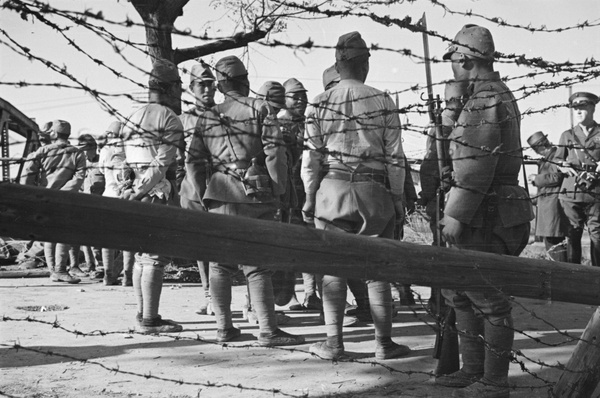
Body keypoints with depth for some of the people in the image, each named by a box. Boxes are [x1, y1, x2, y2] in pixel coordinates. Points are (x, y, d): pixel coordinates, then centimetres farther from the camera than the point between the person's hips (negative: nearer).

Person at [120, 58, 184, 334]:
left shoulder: (133, 117, 16)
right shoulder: (169, 119, -9)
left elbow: (124, 161, 16)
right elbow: (162, 164, -17)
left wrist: (130, 192, 17)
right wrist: (139, 193, -16)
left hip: (134, 194, 8)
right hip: (155, 196, -8)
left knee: (142, 256, 15)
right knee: (156, 258, -5)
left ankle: (143, 314, 22)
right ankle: (150, 320, -5)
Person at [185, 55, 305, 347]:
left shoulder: (207, 118, 14)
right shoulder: (260, 109, 2)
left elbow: (193, 162, 10)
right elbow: (274, 153, -8)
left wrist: (203, 197, 15)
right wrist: (278, 189, -2)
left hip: (219, 195, 4)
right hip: (254, 194, -3)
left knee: (220, 263, 11)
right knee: (256, 264, -4)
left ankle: (224, 327, 14)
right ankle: (268, 330, -6)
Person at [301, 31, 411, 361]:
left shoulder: (319, 104, 2)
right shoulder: (382, 102, 0)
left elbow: (311, 156, 1)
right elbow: (394, 155, -1)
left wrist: (310, 196, 8)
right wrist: (397, 196, 6)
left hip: (332, 189, 1)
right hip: (373, 191, 0)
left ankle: (334, 342, 8)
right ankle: (384, 342, 11)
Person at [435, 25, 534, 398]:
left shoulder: (484, 102, -17)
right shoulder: (500, 94, 16)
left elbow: (476, 168, -23)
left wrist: (455, 216, -19)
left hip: (488, 218, -11)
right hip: (493, 212, 11)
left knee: (489, 300, -2)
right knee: (459, 290, 18)